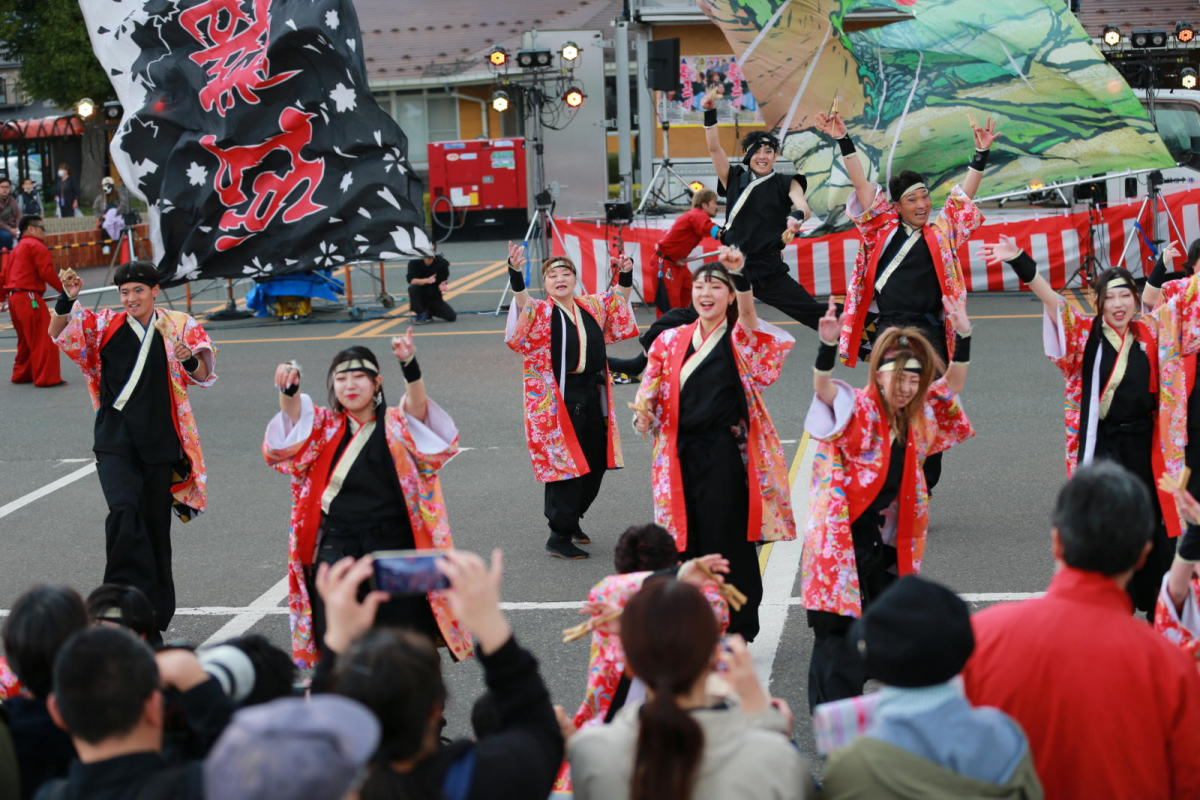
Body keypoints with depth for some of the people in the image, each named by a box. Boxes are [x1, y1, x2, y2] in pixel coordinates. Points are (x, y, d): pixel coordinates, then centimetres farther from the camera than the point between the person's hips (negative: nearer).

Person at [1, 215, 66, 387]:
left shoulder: (16, 249, 22)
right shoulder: (37, 246, -7)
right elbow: (46, 272, -15)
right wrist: (63, 289, -7)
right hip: (29, 298, -10)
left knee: (26, 339, 21)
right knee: (44, 339, -9)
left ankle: (21, 374, 27)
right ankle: (47, 378, -12)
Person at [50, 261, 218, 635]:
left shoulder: (178, 326, 3)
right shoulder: (104, 325, 4)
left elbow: (203, 376, -3)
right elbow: (58, 334, -3)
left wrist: (189, 360, -25)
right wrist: (67, 301, -20)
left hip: (159, 444, 1)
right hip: (115, 443, -1)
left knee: (155, 527, 7)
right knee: (124, 511, -24)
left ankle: (155, 615, 19)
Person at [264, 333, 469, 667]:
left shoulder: (396, 426, 6)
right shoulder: (326, 427, 12)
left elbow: (417, 406, -16)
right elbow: (294, 417, -8)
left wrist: (409, 365, -36)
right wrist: (289, 388, -30)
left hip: (393, 542, -1)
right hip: (337, 544, 1)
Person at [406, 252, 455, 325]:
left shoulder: (441, 263, -10)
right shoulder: (414, 262, -12)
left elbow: (442, 281, -8)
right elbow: (411, 280, -22)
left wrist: (442, 286, -32)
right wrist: (426, 280, -38)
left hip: (434, 297, 2)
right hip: (420, 296, -2)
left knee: (452, 317, -14)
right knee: (413, 287, -35)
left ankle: (427, 312, 12)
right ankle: (418, 314, -16)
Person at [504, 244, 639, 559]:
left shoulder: (591, 306, 10)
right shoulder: (540, 312, -6)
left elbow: (618, 302, 28)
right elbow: (523, 303, -27)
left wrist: (625, 276, 13)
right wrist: (515, 275, -42)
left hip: (592, 395, 6)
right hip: (558, 399, -6)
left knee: (596, 463, 13)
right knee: (566, 465, -7)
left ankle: (571, 518, 34)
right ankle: (558, 536, 2)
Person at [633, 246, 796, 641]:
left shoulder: (741, 337, 1)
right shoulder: (672, 340, 12)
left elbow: (747, 310, -20)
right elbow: (652, 386, 12)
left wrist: (739, 274, -36)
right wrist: (644, 412, -9)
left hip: (726, 451, -4)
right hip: (684, 453, 4)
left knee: (727, 539, -3)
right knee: (690, 540, 7)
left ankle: (737, 628, 8)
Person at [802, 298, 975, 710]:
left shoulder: (917, 416, 10)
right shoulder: (855, 410, -9)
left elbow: (952, 385, 14)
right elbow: (823, 389, -26)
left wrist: (962, 336, 0)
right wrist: (828, 346, -45)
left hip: (887, 546, 7)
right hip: (841, 544, -7)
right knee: (838, 634, -8)